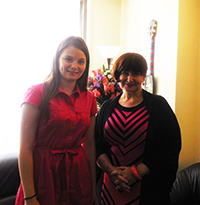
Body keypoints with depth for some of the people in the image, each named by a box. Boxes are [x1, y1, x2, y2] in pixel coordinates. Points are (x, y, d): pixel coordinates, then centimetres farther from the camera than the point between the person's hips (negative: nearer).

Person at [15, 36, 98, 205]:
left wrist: (94, 188, 9)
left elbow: (89, 145, 9)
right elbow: (25, 149, -12)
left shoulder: (89, 98, 4)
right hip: (43, 172, -4)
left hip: (78, 172, 4)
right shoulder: (38, 93, -10)